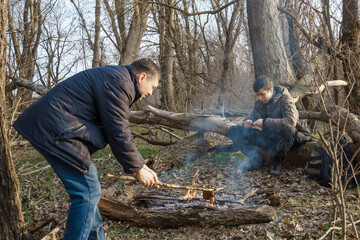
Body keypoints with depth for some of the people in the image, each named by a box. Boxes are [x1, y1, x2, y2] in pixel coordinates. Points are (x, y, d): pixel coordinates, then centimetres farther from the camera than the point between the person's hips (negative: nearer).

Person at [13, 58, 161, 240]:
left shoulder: (114, 78, 21)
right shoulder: (119, 81, -13)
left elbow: (119, 130, 21)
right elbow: (118, 133, -18)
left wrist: (140, 165, 18)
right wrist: (137, 169, -7)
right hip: (55, 130, -11)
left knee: (88, 189, 18)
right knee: (88, 191, -10)